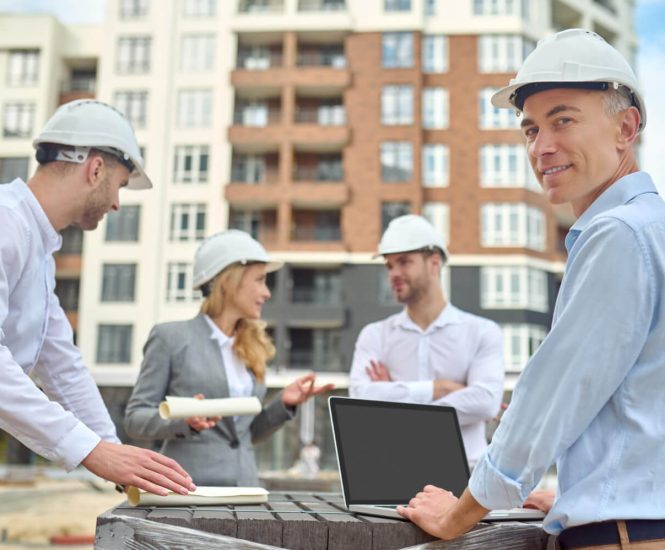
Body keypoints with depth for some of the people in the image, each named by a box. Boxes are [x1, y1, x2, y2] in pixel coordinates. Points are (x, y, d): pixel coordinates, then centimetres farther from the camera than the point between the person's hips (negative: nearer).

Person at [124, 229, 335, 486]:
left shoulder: (251, 347, 14)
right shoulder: (171, 337, 0)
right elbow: (134, 418, -1)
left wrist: (282, 404, 3)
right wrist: (184, 419, -18)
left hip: (245, 483, 5)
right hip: (189, 485, -5)